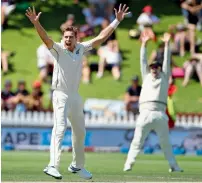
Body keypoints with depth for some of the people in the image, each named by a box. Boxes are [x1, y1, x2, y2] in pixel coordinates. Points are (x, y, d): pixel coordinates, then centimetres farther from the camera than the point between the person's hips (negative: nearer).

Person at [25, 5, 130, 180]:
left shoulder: (81, 48, 3)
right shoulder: (58, 49, -11)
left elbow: (101, 37, 6)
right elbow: (46, 38, -28)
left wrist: (117, 21, 4)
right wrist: (36, 23, -46)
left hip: (75, 96, 7)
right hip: (61, 95, -7)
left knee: (80, 132, 17)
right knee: (60, 129, -22)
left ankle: (77, 165, 34)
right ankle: (53, 166, -32)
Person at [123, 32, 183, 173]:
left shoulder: (164, 78, 20)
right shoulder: (147, 77, 22)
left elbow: (167, 62, 15)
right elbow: (143, 61, 17)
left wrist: (167, 44, 11)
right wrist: (144, 44, 11)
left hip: (159, 114, -1)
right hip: (145, 113, 1)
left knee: (166, 143, 1)